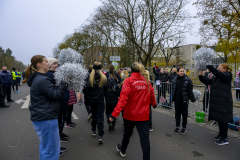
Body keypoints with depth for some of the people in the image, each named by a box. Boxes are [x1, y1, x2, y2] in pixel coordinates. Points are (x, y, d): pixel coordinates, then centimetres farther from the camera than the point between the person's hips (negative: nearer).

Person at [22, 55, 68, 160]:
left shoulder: (37, 78, 13)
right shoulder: (42, 80, -19)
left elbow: (51, 91, 15)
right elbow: (55, 95, -21)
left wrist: (62, 83, 6)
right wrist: (65, 82, -16)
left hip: (41, 117, 11)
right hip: (46, 119, -11)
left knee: (45, 145, 25)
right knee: (51, 150, 0)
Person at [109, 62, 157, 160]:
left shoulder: (128, 81, -12)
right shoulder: (146, 81, 1)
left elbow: (123, 98, -22)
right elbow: (151, 95, 12)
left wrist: (115, 113, -25)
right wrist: (154, 104, 34)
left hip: (130, 114, -1)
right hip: (144, 115, 2)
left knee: (127, 133, 22)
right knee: (145, 137, 5)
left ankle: (123, 150, 46)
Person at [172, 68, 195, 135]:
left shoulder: (187, 80, -7)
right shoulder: (175, 80, 5)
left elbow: (190, 90, -8)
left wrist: (192, 99, -8)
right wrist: (173, 98, 13)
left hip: (184, 100, -4)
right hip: (177, 100, 4)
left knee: (184, 114, 7)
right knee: (177, 113, 13)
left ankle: (184, 128, 20)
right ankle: (177, 127, 26)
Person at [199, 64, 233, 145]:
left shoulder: (227, 76, -11)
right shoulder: (216, 78, 12)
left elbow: (217, 73, -29)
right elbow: (206, 81, 13)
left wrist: (208, 65, -28)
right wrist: (201, 76, -2)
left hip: (224, 103, -8)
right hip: (216, 102, 8)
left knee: (223, 120, -3)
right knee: (219, 119, 16)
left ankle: (224, 139, 7)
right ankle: (221, 135, 30)